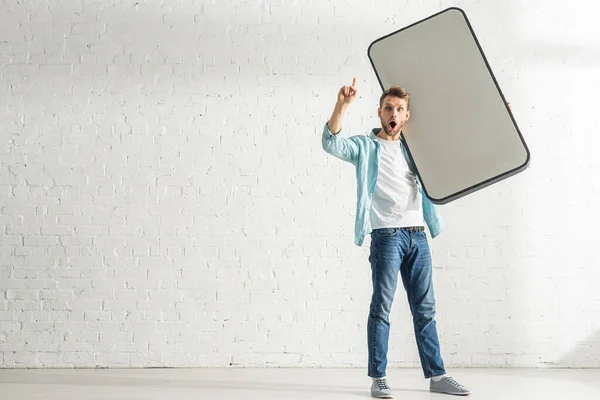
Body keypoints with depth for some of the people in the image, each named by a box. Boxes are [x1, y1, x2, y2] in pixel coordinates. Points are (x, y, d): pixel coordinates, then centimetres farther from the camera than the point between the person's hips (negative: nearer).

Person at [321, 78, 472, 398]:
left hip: (418, 234, 5)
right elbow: (331, 143, -13)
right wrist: (341, 105, -29)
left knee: (424, 308, 8)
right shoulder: (365, 146, 5)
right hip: (386, 235, -5)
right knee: (381, 306, -5)